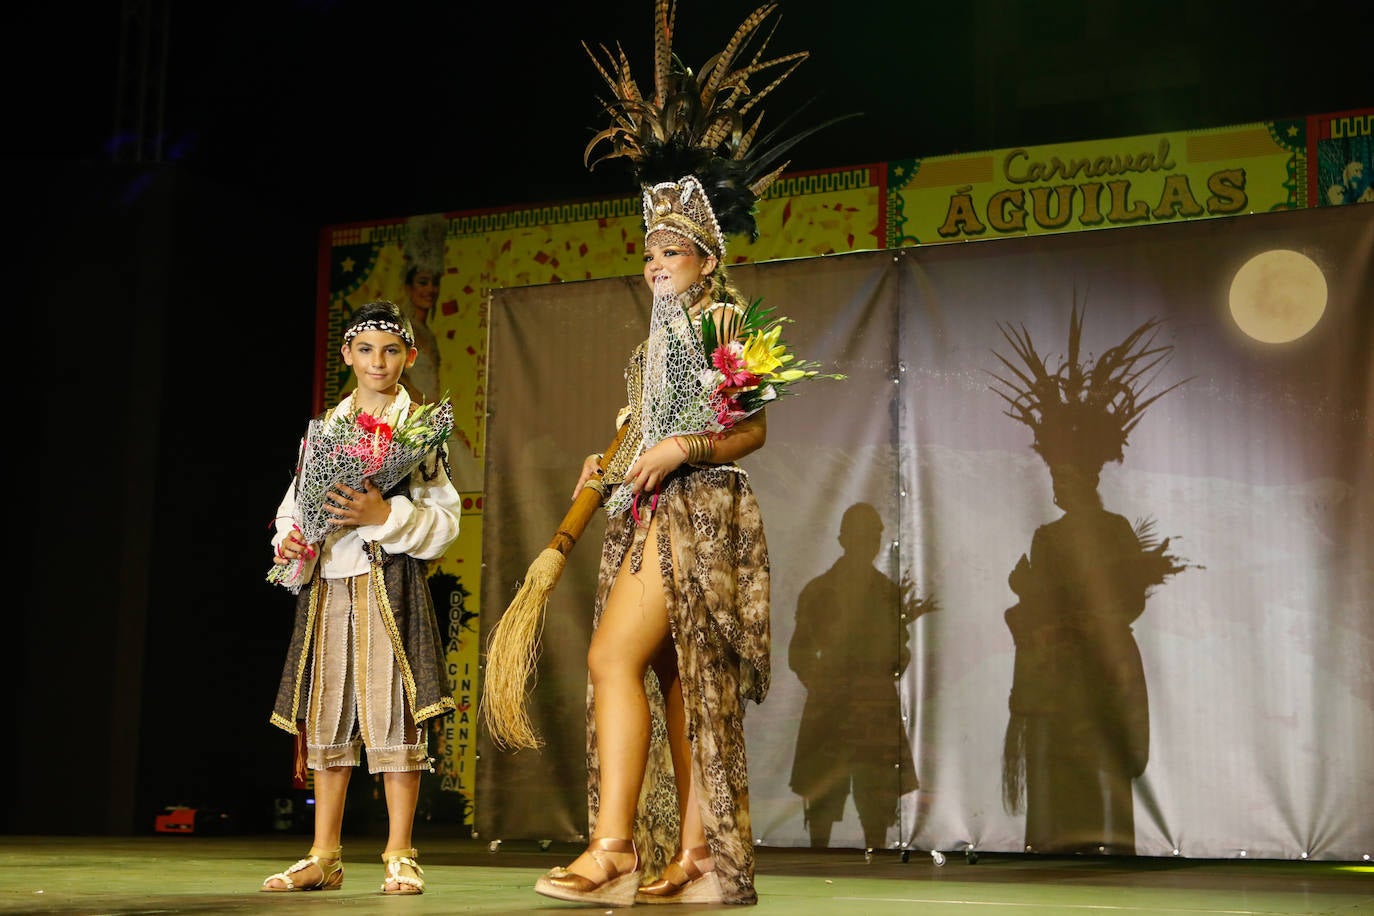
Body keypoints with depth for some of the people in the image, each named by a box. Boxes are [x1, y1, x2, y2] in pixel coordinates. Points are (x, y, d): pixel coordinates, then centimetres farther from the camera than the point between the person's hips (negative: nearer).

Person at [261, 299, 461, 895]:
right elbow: (294, 500, 18)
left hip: (389, 582, -5)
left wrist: (385, 516, -19)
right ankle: (325, 858, 14)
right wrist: (288, 539, -2)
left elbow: (444, 520, -5)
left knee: (393, 711, -6)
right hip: (327, 584, 5)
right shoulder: (327, 425, 15)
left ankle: (400, 857, 2)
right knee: (327, 717, 7)